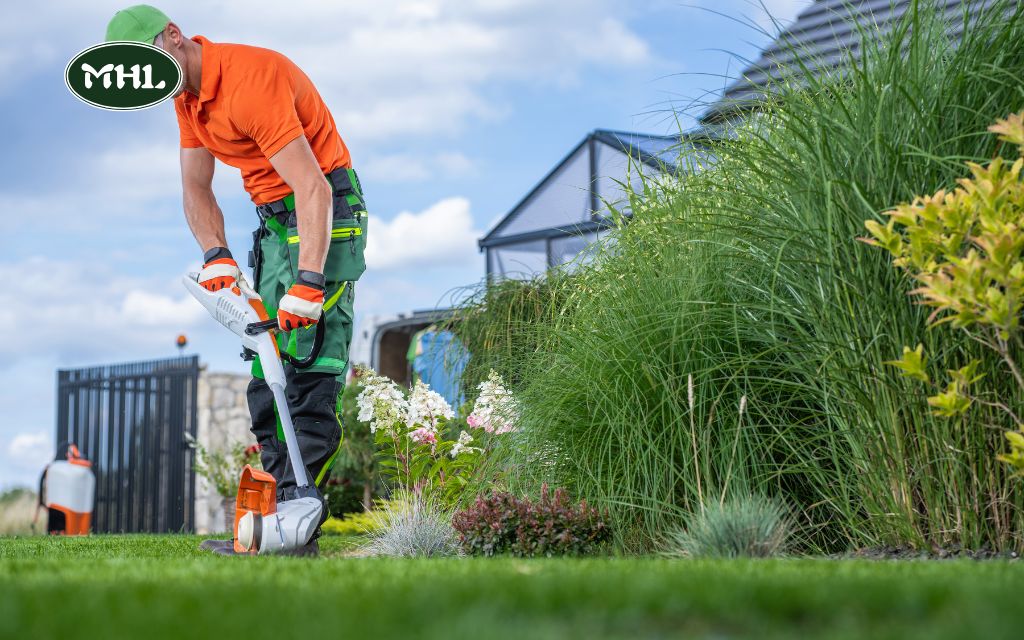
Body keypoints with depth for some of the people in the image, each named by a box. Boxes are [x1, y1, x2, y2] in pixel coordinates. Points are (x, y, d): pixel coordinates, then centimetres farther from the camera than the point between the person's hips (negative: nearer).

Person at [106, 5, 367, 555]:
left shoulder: (249, 80, -23)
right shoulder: (188, 95, 7)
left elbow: (313, 189, -29)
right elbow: (195, 189, 10)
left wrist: (308, 281, -35)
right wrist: (216, 255, -9)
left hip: (324, 215, -10)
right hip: (274, 221, 10)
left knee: (310, 376, -15)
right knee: (266, 375, 7)